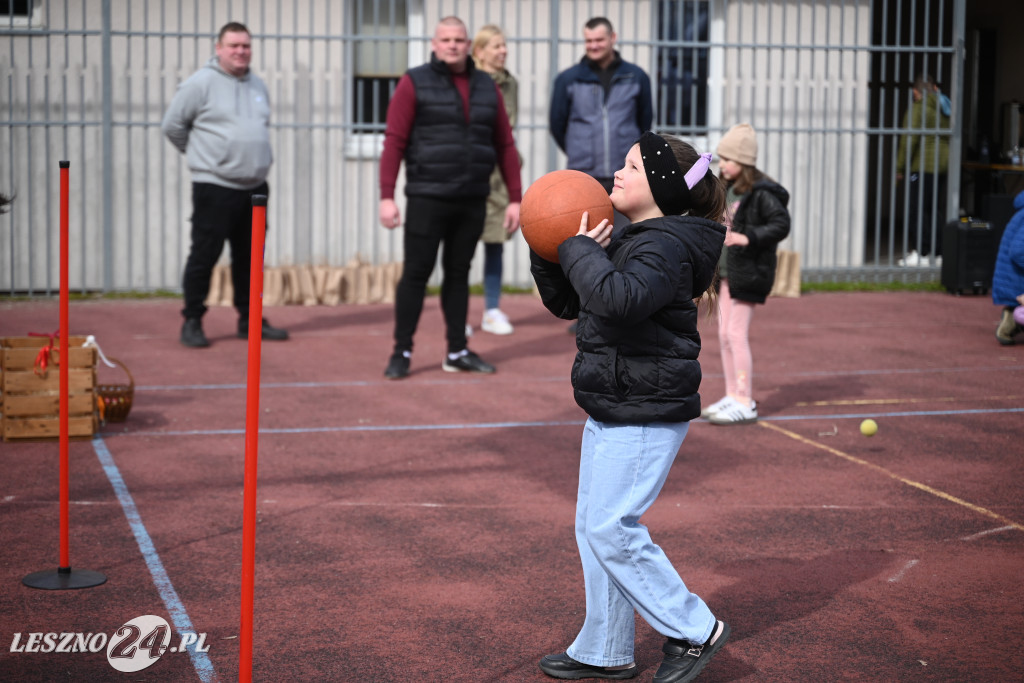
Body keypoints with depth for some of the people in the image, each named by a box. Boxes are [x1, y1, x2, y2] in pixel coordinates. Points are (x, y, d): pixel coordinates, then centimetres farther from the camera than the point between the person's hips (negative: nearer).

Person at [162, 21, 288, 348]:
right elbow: (172, 125, -3)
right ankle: (192, 321, 6)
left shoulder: (258, 85, 14)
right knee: (204, 255, -3)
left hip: (255, 187, 6)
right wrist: (202, 155, 6)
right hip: (215, 188, -6)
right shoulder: (200, 83, -7)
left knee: (250, 257, 12)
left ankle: (250, 321, 21)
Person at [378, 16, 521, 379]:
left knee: (458, 273, 11)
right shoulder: (414, 84, -2)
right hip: (427, 199, -4)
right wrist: (387, 196, -12)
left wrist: (515, 197, 8)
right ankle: (401, 352, 7)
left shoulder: (487, 87, 11)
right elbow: (394, 141, -5)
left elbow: (505, 146, 12)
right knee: (416, 273, -1)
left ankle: (457, 351, 19)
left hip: (472, 200, 4)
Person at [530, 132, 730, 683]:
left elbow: (618, 298, -36)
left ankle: (692, 631, 3)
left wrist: (580, 250, -21)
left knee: (611, 527, -10)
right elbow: (566, 303, 20)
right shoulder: (626, 242, 14)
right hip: (612, 411, 10)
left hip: (648, 416, -10)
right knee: (593, 528, 12)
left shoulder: (668, 247, -17)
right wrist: (548, 252, 5)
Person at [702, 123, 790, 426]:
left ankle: (745, 404, -3)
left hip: (749, 272, -9)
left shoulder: (761, 193, -15)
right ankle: (732, 396, 20)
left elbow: (781, 224, -20)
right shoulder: (727, 190, 12)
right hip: (726, 271, 9)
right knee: (724, 334, 11)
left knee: (737, 334, -9)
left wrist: (746, 238, -27)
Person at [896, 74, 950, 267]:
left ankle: (921, 253, -7)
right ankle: (939, 252, 11)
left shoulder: (917, 109, -9)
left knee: (916, 209, -4)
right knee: (938, 209, 11)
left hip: (924, 165, -8)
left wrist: (899, 167, -8)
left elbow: (909, 139, -14)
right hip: (944, 163, 8)